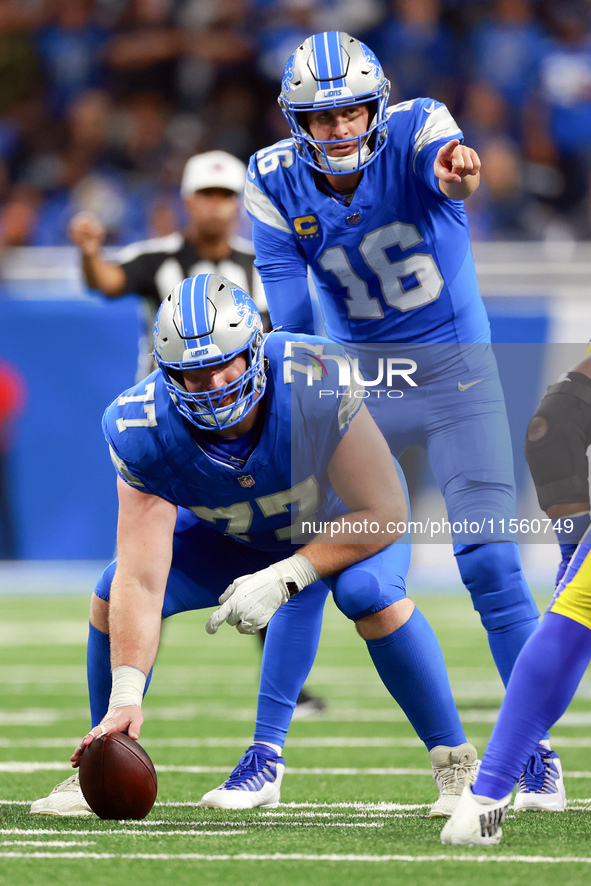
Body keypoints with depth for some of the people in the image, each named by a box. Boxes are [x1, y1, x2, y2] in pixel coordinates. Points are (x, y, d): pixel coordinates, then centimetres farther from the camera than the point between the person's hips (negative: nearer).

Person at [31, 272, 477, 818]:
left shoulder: (315, 384, -40)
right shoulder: (145, 431, -30)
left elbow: (384, 514, -31)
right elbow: (141, 582, -32)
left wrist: (282, 579, -37)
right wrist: (126, 694, -43)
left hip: (348, 519, -3)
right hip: (236, 536, 3)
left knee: (370, 592, -34)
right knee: (114, 594, -14)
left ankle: (456, 764, -20)